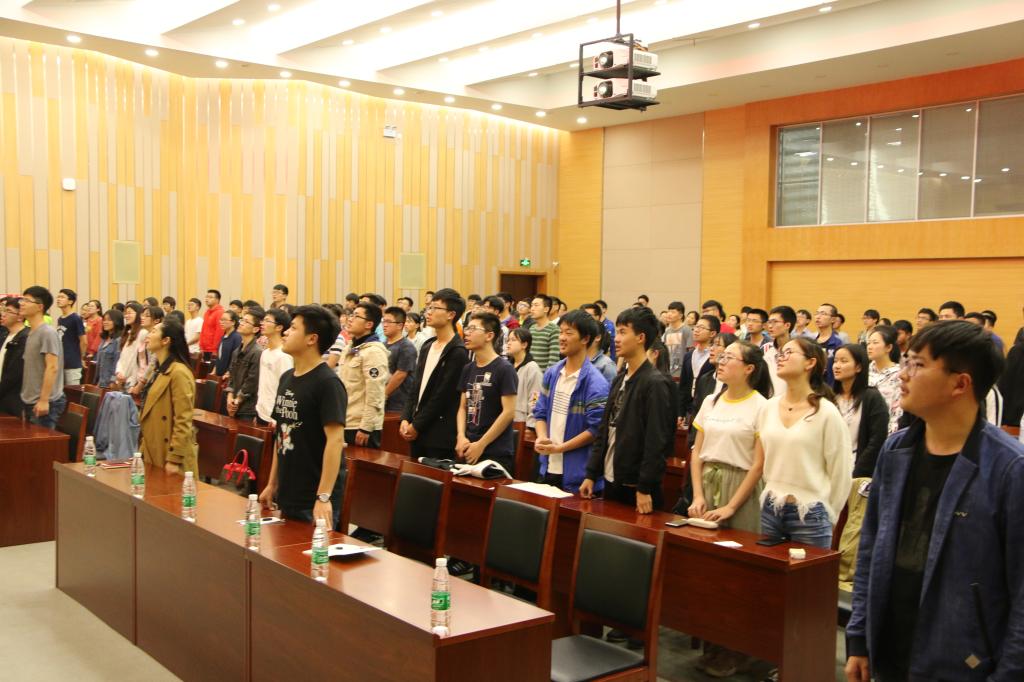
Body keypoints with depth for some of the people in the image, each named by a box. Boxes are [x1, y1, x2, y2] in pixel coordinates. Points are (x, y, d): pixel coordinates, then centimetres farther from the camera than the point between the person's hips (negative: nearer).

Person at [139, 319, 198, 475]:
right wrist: (143, 448, 17)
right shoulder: (158, 370, 14)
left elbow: (183, 421, -21)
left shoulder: (179, 372, -18)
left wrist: (174, 459, -22)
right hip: (154, 453, 9)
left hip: (169, 458, -9)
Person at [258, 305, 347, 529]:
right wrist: (272, 484, 16)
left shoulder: (327, 383, -16)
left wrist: (324, 497, -26)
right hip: (287, 495, 8)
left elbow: (335, 439, -21)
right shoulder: (286, 378, 9)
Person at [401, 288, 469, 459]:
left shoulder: (458, 352, -13)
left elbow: (443, 396, -15)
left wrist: (417, 426, -11)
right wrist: (406, 419, 3)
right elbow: (417, 387, 14)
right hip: (417, 431, 8)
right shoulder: (427, 346, 13)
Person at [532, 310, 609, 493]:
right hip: (548, 468, 6)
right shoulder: (551, 373, 8)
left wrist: (558, 448, -15)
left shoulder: (595, 383, -13)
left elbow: (596, 430, -15)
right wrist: (541, 438, -6)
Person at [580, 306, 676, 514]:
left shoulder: (656, 383, -13)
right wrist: (591, 474, 10)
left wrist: (645, 489, -18)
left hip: (635, 487, -7)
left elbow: (656, 442, -17)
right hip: (611, 481, 7)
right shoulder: (619, 380, 11)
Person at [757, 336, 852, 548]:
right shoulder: (769, 408, 4)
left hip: (809, 514, -5)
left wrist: (826, 516, -1)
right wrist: (770, 499, 12)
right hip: (770, 510, 5)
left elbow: (840, 474, -7)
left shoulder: (826, 413, -10)